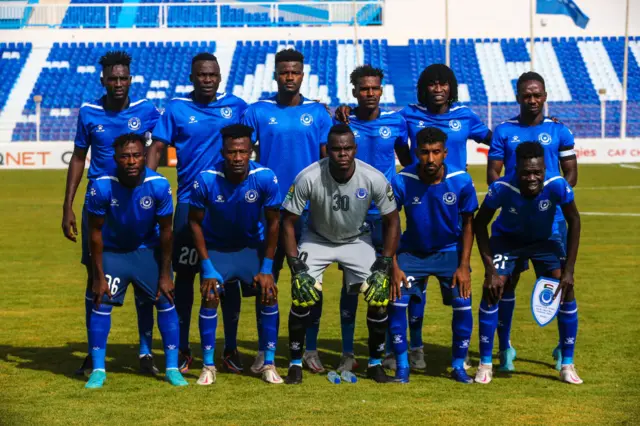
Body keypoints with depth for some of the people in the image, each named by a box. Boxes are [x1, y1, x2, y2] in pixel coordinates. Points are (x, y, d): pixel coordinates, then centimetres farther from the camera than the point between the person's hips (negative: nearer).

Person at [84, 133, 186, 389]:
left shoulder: (159, 185, -24)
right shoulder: (101, 186, -25)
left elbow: (166, 231, -12)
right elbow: (95, 232, -14)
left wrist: (165, 274, -8)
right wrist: (99, 276, -12)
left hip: (148, 250, 1)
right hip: (112, 251, 0)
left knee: (166, 301, -5)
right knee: (101, 303, -9)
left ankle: (172, 368, 5)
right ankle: (98, 370, 2)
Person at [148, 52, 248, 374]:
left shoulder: (236, 106, 6)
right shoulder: (176, 109, 3)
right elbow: (156, 149, -1)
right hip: (189, 203, -1)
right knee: (185, 274, 3)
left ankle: (231, 348, 15)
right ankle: (183, 350, 14)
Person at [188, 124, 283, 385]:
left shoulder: (265, 178, -25)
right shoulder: (206, 180, -26)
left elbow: (273, 222, -12)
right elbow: (195, 222, -13)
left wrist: (267, 268, -13)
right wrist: (207, 268, -15)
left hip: (252, 245, 1)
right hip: (216, 247, -1)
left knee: (268, 294, -11)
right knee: (210, 297, -14)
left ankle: (269, 364, 2)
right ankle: (208, 366, 0)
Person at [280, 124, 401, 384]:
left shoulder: (374, 179, -25)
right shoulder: (309, 178, -28)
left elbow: (392, 221, -10)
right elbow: (288, 221, -16)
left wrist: (385, 264, -15)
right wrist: (295, 265, -21)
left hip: (357, 240, 1)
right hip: (317, 240, -1)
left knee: (380, 298, -12)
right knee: (302, 298, -17)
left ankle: (375, 363, 9)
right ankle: (296, 363, 3)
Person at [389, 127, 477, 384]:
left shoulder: (461, 182, -17)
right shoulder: (402, 182, -19)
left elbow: (468, 224, -5)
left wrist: (464, 266, -10)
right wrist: (394, 266, -14)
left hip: (450, 251, 0)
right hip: (412, 252, 0)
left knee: (463, 305, -13)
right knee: (396, 302, -15)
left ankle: (458, 366, 7)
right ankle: (402, 366, 2)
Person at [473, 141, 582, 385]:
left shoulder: (557, 186, -33)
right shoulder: (502, 188, -35)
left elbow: (573, 221, -16)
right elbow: (479, 224, -19)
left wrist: (569, 270, -20)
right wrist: (490, 270, -24)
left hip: (544, 240, 1)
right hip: (507, 239, -1)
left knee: (567, 291, -13)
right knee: (492, 290, -16)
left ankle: (567, 365, 1)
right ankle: (485, 364, -1)